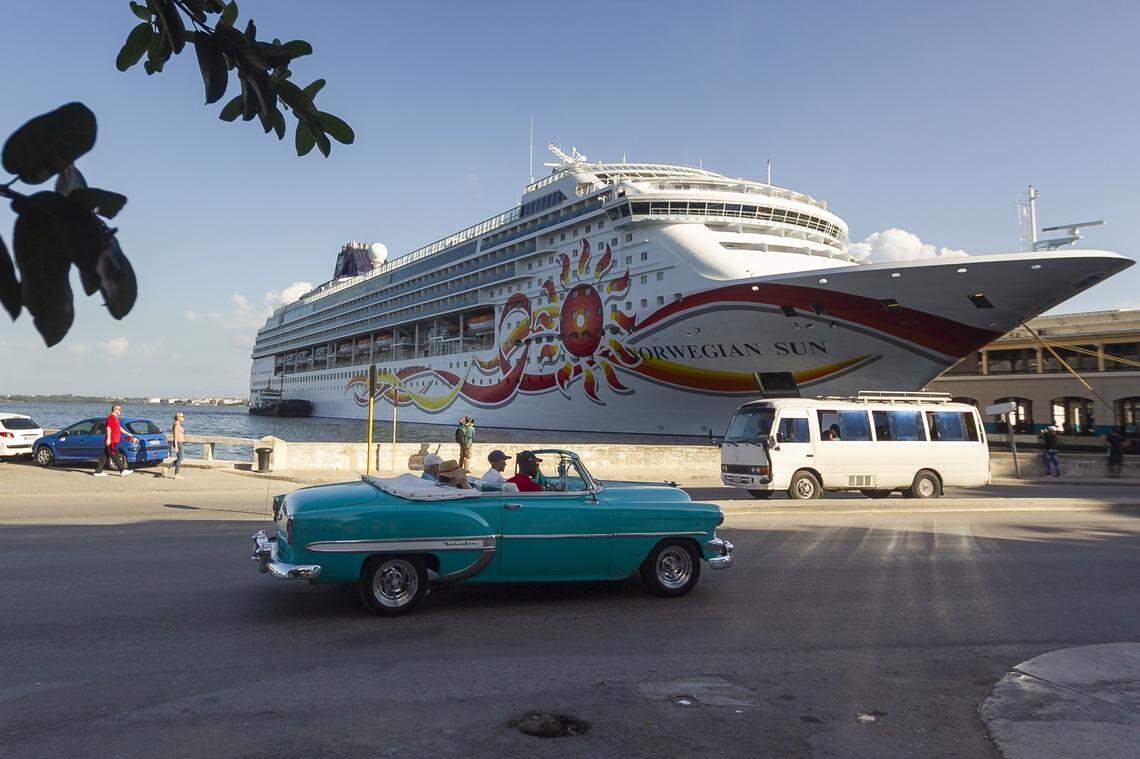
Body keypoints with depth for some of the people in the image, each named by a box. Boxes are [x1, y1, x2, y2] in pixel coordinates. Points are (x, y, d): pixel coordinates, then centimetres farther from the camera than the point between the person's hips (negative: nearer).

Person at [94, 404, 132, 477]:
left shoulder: (115, 418, 22)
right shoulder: (111, 417, -10)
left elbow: (119, 428, 31)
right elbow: (108, 428, -18)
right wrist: (108, 438, -25)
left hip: (113, 441, 10)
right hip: (111, 441, -10)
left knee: (105, 456, 10)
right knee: (115, 456, -8)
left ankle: (98, 471, 12)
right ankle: (122, 471, -9)